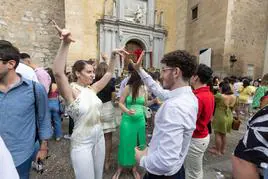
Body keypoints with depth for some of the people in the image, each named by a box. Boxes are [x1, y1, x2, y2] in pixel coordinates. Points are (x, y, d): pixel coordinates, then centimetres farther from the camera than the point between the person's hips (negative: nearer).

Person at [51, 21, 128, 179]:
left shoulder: (93, 89, 0)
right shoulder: (71, 92, -18)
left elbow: (109, 74, 4)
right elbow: (58, 73, -36)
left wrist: (113, 55, -5)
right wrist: (65, 43, -45)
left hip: (99, 137, 6)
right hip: (82, 142, -6)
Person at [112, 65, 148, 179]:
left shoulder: (144, 89, -1)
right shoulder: (128, 88, -12)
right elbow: (120, 103, -8)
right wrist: (127, 111, -23)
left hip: (140, 120, 4)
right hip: (128, 119, -4)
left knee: (138, 143, 14)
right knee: (126, 143, 7)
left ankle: (134, 167, 37)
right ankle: (120, 168, 32)